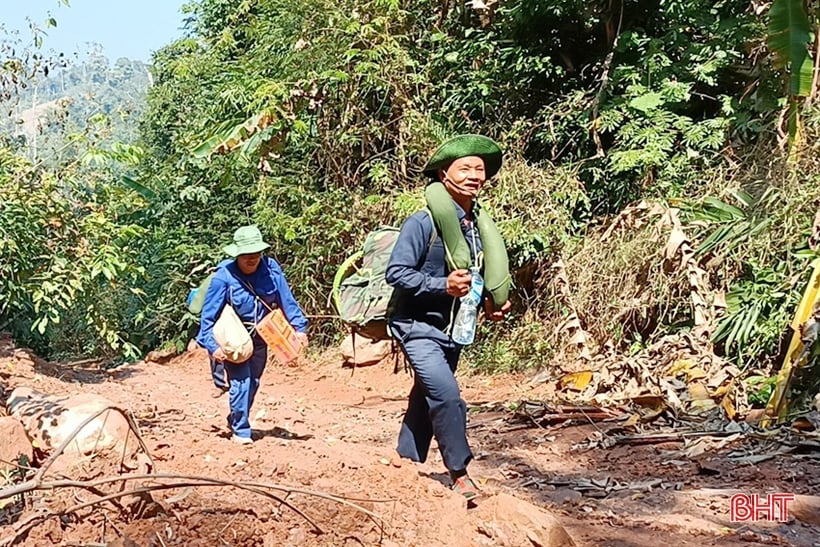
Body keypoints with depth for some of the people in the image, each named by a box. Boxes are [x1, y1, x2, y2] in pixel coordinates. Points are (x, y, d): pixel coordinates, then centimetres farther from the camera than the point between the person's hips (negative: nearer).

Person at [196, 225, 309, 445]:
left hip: (260, 338, 5)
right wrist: (212, 345, -21)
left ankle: (236, 419, 35)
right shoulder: (224, 276, -20)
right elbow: (209, 313, -15)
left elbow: (286, 299, -4)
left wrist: (299, 326, -7)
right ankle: (241, 430, 0)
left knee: (253, 383, 15)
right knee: (240, 383, -13)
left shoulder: (270, 268, -12)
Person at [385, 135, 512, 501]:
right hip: (418, 326, -8)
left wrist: (491, 304, 2)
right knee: (446, 395, -19)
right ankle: (459, 473, -7)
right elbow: (396, 272, -19)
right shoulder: (423, 222, -18)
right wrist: (442, 285, -28)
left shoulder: (479, 226, 5)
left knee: (426, 399, 17)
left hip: (453, 330, 8)